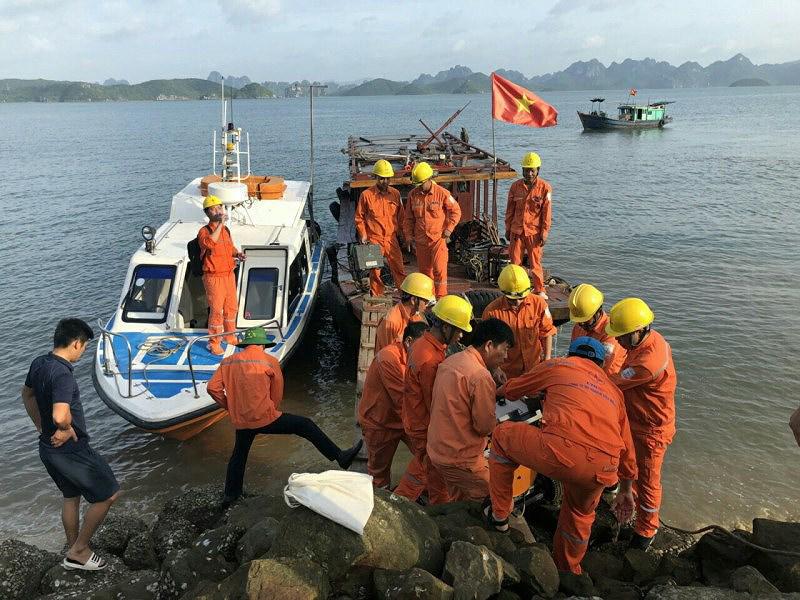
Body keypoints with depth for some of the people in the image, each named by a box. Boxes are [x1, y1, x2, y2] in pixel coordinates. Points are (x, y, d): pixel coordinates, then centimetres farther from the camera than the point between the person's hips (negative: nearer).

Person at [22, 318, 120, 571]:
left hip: (48, 448, 9)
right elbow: (60, 416, -43)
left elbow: (27, 394, 21)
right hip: (71, 450, -9)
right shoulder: (62, 374, -29)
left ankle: (73, 550, 39)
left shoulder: (39, 363, 1)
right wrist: (67, 429, -21)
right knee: (108, 494, 4)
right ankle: (79, 551, 13)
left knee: (71, 497, 25)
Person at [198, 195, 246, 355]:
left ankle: (230, 336, 36)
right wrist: (220, 223, -33)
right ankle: (214, 343, 11)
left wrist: (237, 254, 3)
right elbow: (210, 243, -36)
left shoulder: (225, 230, 9)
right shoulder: (204, 231, -13)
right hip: (214, 277, -7)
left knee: (232, 307, 17)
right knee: (216, 310, -2)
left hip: (229, 274, 7)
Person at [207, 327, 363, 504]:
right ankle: (340, 457, 6)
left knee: (239, 453, 26)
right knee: (306, 425, 4)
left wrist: (229, 406, 13)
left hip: (240, 421, 5)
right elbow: (277, 393, 4)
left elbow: (213, 388, 1)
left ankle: (231, 493, 39)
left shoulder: (227, 361, 5)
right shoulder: (270, 361, -3)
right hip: (265, 418, -5)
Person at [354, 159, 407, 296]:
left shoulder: (395, 194, 6)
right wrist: (363, 235, -4)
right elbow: (359, 217, 3)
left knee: (399, 268, 2)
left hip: (391, 238, 2)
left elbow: (400, 216, 14)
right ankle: (376, 298, 16)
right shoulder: (366, 194, -3)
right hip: (374, 239, -2)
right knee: (375, 271, 6)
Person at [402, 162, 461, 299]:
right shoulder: (413, 195, 3)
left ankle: (441, 298, 2)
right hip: (420, 240, 4)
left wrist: (448, 230, -5)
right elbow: (408, 218, 12)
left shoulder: (442, 193, -8)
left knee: (439, 269, -7)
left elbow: (456, 211, 0)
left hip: (438, 238, -4)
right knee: (424, 269, 11)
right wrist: (408, 235, 6)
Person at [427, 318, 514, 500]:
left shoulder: (450, 361, 5)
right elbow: (486, 426, -17)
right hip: (461, 458, -9)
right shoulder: (481, 376, -23)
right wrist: (498, 422, 4)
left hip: (437, 449, 9)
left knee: (459, 502, 23)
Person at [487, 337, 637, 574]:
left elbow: (511, 389, 35)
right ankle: (568, 572, 53)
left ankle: (499, 514, 30)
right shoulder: (614, 390, 33)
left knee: (502, 436, 23)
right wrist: (626, 491, 47)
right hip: (601, 471, 5)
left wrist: (498, 390, 59)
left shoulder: (558, 366, 22)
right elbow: (626, 448, 34)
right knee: (580, 515, 35)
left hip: (561, 451, -5)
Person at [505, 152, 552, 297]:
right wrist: (508, 229, 8)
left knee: (535, 263, 4)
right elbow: (510, 210, 9)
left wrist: (544, 233, -8)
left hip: (534, 232, -3)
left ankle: (540, 290, 17)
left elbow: (547, 213, -5)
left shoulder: (545, 188, -6)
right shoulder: (516, 186, 3)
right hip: (516, 231, 3)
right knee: (514, 261, 7)